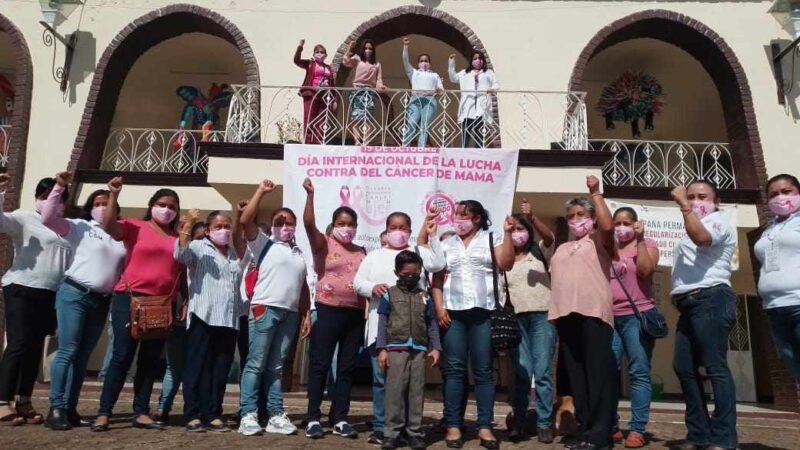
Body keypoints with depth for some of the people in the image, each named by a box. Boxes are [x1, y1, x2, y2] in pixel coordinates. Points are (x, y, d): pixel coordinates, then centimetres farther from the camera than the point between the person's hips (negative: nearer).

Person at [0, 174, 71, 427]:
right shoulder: (24, 218, 3)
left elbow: (70, 262, 18)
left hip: (51, 294, 5)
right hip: (22, 290, -5)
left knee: (35, 348, 8)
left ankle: (24, 401, 15)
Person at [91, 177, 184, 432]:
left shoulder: (179, 239, 12)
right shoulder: (135, 227, 3)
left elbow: (182, 274, 14)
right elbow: (109, 225, -15)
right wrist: (114, 195, -20)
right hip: (130, 299, -4)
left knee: (150, 360, 8)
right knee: (123, 356, -2)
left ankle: (141, 413, 16)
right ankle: (103, 413, 6)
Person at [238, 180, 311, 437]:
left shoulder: (299, 253, 19)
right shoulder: (264, 244, 6)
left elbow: (303, 286, 19)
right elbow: (245, 220, -9)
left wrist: (306, 315, 12)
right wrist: (261, 191, -7)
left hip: (290, 313, 5)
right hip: (265, 309, -4)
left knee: (276, 366, 10)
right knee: (256, 364, -3)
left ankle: (276, 415, 13)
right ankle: (248, 415, 2)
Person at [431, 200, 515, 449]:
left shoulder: (492, 239, 10)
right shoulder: (447, 244, 15)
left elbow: (506, 264, -4)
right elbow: (437, 279, 10)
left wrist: (507, 234, -8)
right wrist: (439, 307, -1)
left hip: (483, 312, -2)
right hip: (453, 312, 2)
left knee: (483, 370, 1)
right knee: (454, 370, 2)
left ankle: (485, 426, 7)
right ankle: (453, 426, 7)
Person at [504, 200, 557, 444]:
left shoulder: (539, 251, 9)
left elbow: (549, 237, -12)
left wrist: (532, 217, -28)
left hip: (542, 315, -1)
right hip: (515, 318, 1)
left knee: (543, 371, -2)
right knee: (521, 372, 0)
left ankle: (544, 423, 5)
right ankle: (519, 421, 8)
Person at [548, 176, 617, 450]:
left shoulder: (599, 241, 9)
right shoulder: (562, 249, 27)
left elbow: (608, 226, -13)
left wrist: (595, 193, -6)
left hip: (593, 312, -6)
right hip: (566, 315, 6)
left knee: (598, 373, -7)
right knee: (576, 375, 7)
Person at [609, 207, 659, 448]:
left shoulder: (647, 244, 5)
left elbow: (646, 270, -14)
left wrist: (640, 239, -10)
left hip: (638, 316, -4)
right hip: (609, 318, 4)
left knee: (639, 373, -2)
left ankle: (637, 430, 1)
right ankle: (611, 427, 12)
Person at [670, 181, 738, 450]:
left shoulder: (717, 222, 3)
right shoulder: (694, 228, 31)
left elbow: (701, 238, -21)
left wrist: (683, 206, -16)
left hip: (710, 299, -9)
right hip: (690, 303, 9)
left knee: (715, 367, -10)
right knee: (683, 368, 4)